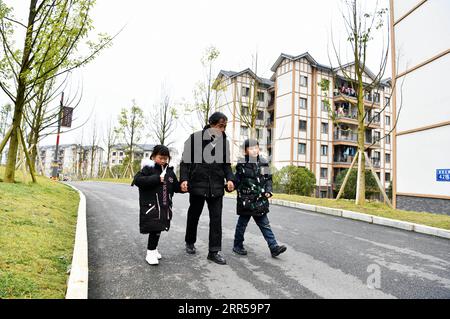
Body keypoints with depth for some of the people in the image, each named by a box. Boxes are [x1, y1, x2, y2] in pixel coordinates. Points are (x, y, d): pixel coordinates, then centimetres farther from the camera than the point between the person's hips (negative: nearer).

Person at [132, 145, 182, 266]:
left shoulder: (169, 171, 10)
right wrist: (157, 178, -23)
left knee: (158, 229, 14)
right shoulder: (148, 168, -7)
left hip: (164, 206, 6)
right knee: (154, 229, -6)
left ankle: (153, 249, 34)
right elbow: (137, 180, -21)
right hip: (151, 206, -5)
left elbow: (175, 187, 15)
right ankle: (150, 253, 11)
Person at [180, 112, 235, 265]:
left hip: (216, 186, 3)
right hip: (197, 184, -2)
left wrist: (230, 179, -5)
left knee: (216, 218, 2)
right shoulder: (195, 138, -5)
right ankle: (190, 242, 38)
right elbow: (185, 160, -3)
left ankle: (214, 251, 14)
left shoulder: (224, 141, 6)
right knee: (193, 215, 14)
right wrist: (184, 179, -14)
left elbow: (226, 164, 11)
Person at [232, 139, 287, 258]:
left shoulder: (263, 163, 5)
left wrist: (268, 191, -1)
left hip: (260, 200, 3)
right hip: (246, 200, -3)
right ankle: (237, 246, 27)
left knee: (265, 224, 9)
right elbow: (237, 181, -2)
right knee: (242, 223, 10)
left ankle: (274, 247, 12)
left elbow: (268, 179, 10)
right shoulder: (242, 164, -6)